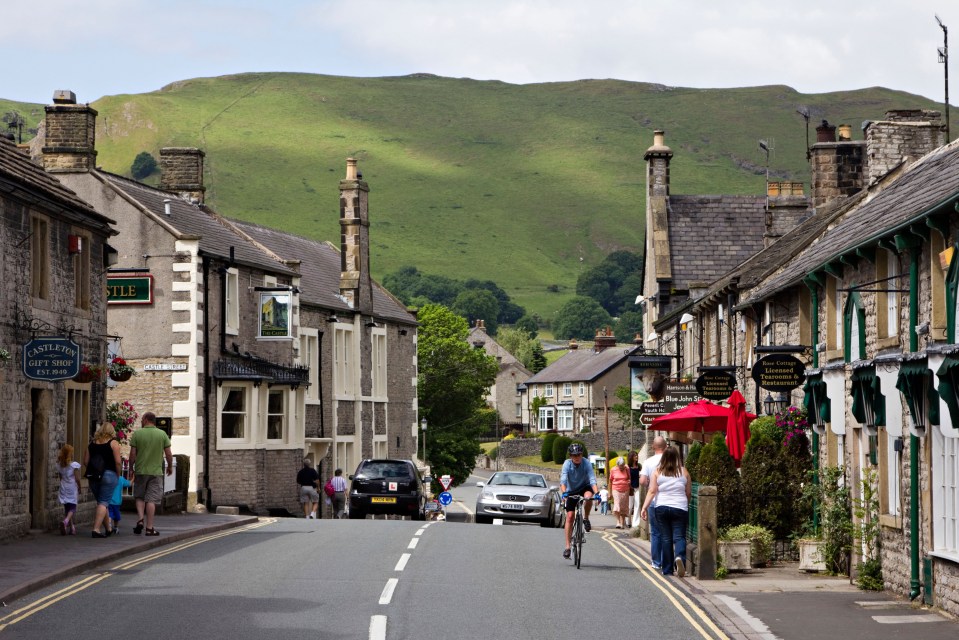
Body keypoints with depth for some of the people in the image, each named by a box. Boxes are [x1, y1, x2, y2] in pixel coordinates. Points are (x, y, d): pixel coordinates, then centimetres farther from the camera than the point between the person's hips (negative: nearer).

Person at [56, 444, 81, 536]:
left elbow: (61, 478, 10)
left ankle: (72, 528, 14)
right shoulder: (74, 465, -11)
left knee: (67, 508, 11)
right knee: (72, 508, -2)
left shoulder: (60, 465, 3)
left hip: (64, 489, 4)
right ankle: (66, 521, -28)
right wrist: (79, 489, 1)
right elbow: (77, 479, -10)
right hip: (72, 489, -4)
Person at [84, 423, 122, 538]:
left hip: (94, 477, 5)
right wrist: (118, 474, 3)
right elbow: (117, 462, -10)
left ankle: (108, 528, 27)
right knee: (103, 503, -5)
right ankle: (96, 529, -16)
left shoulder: (92, 444, 10)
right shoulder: (113, 443, -3)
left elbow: (85, 462, 6)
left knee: (101, 502, 15)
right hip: (109, 475, -5)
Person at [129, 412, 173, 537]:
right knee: (151, 499, 0)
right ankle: (149, 528, -1)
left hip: (140, 471, 0)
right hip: (156, 471, 0)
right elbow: (168, 454, 0)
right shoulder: (162, 434, 0)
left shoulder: (137, 434, -3)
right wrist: (170, 467, 16)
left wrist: (131, 467, 10)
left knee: (140, 497, 16)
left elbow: (132, 454, -4)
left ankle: (140, 519, -3)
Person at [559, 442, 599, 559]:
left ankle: (586, 518, -8)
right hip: (571, 491, 1)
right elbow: (563, 480, -31)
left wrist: (596, 493, -45)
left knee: (588, 496, -37)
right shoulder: (567, 464, -21)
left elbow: (592, 479, -29)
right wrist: (564, 492, -49)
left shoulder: (586, 463, -21)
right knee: (569, 516, -8)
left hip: (584, 487, -1)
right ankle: (567, 546, -3)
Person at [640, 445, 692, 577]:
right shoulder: (683, 471, 2)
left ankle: (667, 569, 9)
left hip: (662, 508, 1)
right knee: (679, 536, -2)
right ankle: (679, 557, -32)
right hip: (680, 508, -1)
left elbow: (652, 491, -6)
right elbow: (689, 493, 7)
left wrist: (644, 507, -6)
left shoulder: (657, 472, 1)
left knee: (666, 538, 7)